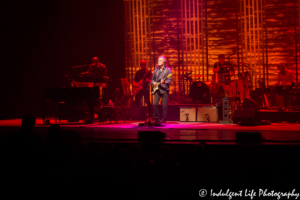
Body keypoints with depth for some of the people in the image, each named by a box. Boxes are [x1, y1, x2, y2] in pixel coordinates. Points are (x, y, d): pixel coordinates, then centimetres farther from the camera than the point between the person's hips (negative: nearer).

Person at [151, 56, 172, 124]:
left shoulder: (168, 70, 0)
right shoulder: (156, 70, 14)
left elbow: (170, 80, -7)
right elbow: (152, 79, 21)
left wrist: (164, 81, -25)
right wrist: (153, 82, -1)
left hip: (164, 90, -3)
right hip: (157, 90, 3)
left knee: (164, 106, -5)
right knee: (155, 104, -9)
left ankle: (164, 121, 4)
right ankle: (157, 119, 3)